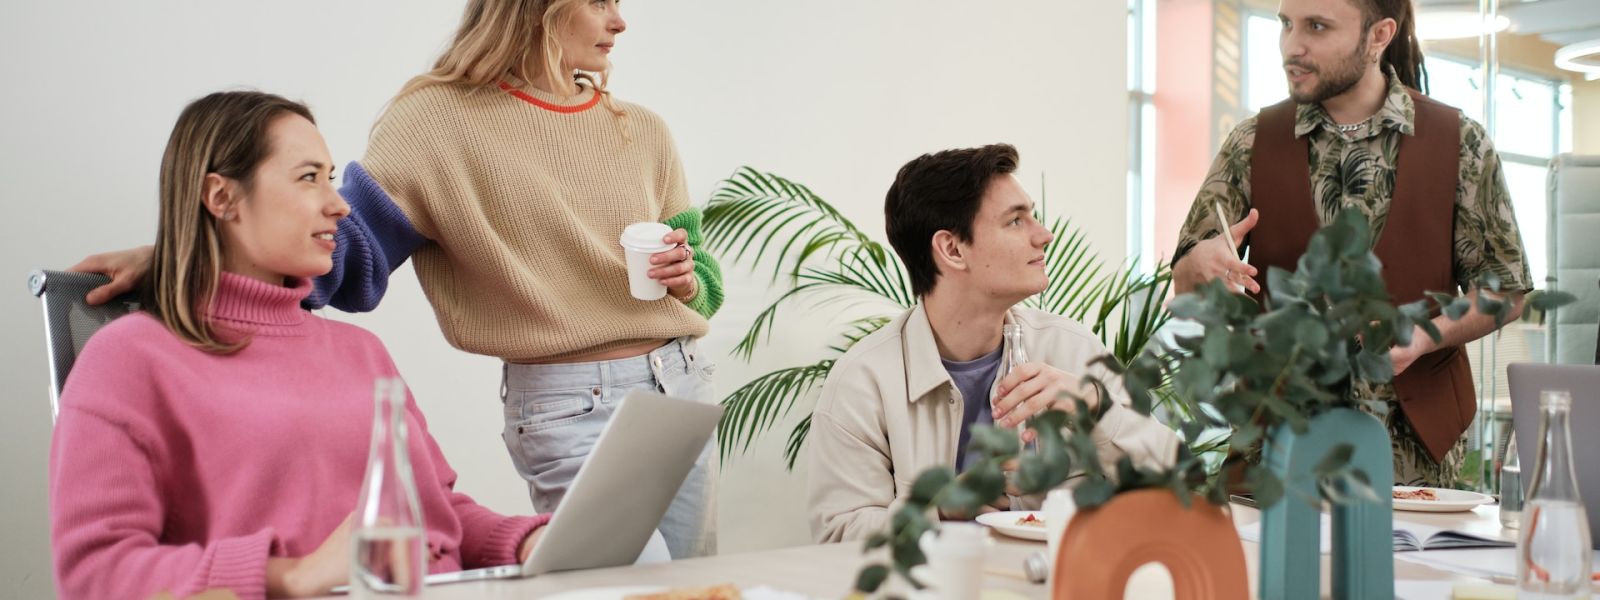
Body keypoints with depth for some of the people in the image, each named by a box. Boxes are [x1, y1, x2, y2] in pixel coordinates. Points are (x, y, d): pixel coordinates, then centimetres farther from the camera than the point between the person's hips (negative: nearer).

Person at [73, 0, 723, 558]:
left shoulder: (644, 131, 10)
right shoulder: (444, 119, -4)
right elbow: (344, 240, -10)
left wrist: (685, 277, -7)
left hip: (686, 383, 6)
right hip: (572, 406, -5)